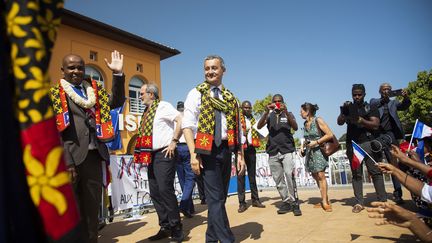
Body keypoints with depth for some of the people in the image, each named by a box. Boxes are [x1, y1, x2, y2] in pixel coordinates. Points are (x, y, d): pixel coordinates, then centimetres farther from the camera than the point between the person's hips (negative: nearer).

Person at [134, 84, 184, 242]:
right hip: (151, 156, 9)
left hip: (164, 154, -9)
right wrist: (144, 154, 16)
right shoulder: (147, 111, 18)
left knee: (165, 190, -10)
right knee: (154, 193, 10)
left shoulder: (163, 106, -7)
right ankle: (165, 227, 22)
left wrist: (174, 142, -17)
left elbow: (181, 120, -19)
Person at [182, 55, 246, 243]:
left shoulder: (230, 97, 14)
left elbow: (237, 128, 13)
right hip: (206, 150, -5)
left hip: (226, 149, 5)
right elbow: (187, 126, -8)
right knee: (215, 198, -6)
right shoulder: (196, 94, 1)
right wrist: (194, 155, -16)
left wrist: (240, 155, 6)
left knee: (220, 197, 13)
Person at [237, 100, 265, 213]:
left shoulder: (253, 120, 17)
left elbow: (258, 134, 19)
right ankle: (242, 202, 2)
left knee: (252, 175, 11)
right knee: (240, 175, -2)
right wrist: (241, 133, -22)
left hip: (251, 148, 5)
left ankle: (255, 199, 18)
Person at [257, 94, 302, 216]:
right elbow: (259, 126, -3)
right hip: (273, 152, 2)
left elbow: (295, 127, -7)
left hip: (287, 150, -2)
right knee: (278, 179, 3)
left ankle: (294, 202, -10)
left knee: (289, 174, -18)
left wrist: (286, 112, -19)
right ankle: (286, 202, 13)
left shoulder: (288, 114, 11)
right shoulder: (269, 116, 14)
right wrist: (266, 112, -17)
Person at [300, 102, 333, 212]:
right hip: (309, 152, 7)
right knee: (315, 176, 7)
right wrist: (303, 146, 7)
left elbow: (330, 134, -12)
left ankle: (324, 201, -6)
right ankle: (325, 200, 16)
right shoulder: (305, 124, 10)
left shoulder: (318, 120, -9)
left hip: (318, 150, -7)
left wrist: (316, 142, -16)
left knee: (320, 175, -13)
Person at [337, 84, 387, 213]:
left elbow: (375, 125, -3)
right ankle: (359, 202, 3)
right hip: (352, 144, 2)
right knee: (356, 174, 2)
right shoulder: (348, 108, 15)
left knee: (375, 172, -5)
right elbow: (339, 122, 4)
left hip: (368, 143, -2)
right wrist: (343, 111, -13)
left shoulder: (371, 108, 8)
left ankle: (383, 201, 0)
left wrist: (361, 120, -18)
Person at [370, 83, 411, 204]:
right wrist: (383, 100, -26)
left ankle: (397, 192, -2)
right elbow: (372, 106, -9)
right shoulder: (374, 101, 12)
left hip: (390, 134, 1)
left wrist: (406, 97, -22)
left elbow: (404, 106, -2)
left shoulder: (394, 102, 17)